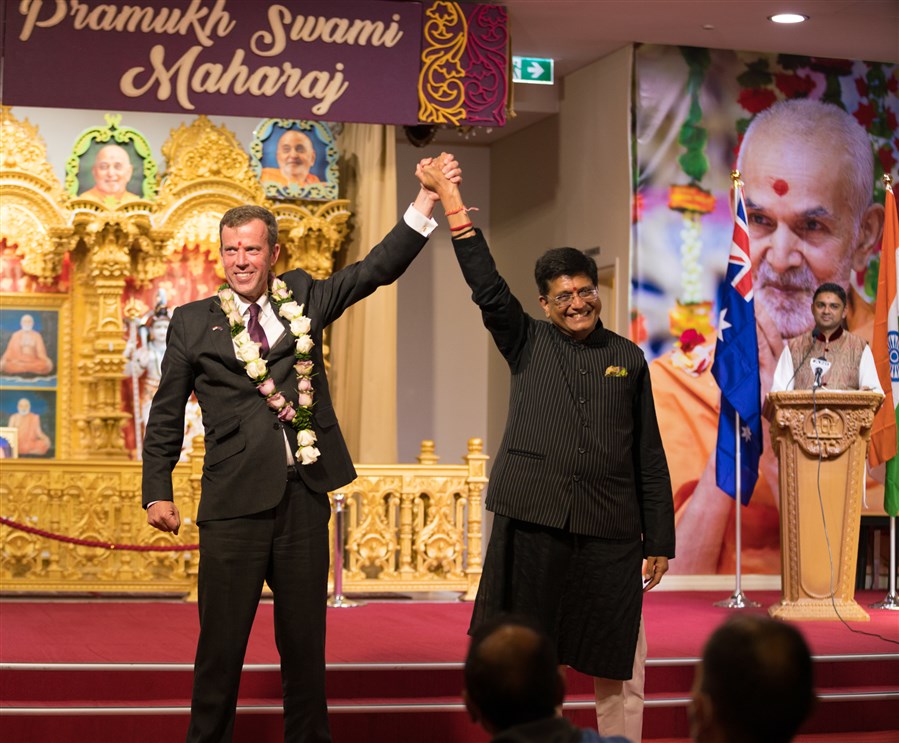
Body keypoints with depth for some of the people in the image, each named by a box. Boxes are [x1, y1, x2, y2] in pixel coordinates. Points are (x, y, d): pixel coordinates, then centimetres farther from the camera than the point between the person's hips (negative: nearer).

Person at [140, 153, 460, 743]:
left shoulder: (303, 299, 11)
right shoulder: (193, 322, 6)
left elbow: (379, 269, 5)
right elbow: (166, 414, 9)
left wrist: (426, 203, -5)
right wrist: (158, 491, 2)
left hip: (304, 495, 2)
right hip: (235, 501, -2)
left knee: (306, 640, 11)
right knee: (222, 643, 2)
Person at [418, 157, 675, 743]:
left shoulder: (627, 359, 12)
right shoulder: (528, 344, 9)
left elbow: (650, 457, 12)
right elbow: (487, 287, -5)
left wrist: (659, 541, 7)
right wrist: (452, 202, -13)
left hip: (610, 533, 1)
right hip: (532, 524, -1)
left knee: (618, 670, 4)